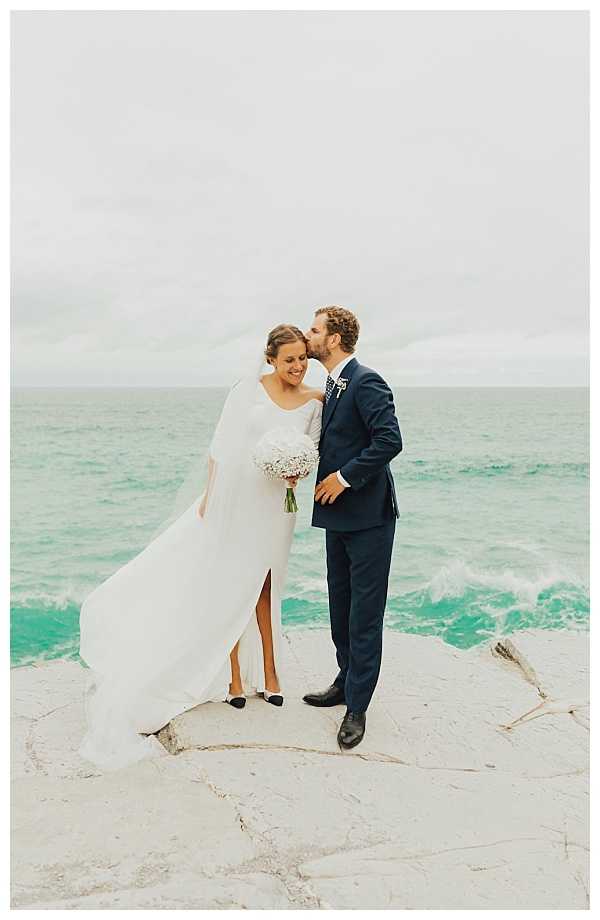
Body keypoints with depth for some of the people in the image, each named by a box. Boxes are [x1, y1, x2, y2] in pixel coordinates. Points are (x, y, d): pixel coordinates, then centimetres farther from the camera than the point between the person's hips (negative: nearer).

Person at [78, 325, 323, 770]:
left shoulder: (314, 400, -1)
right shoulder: (249, 387, -8)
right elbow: (222, 443, -7)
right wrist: (209, 495, -9)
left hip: (275, 503, 2)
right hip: (234, 494, -2)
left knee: (264, 585, 15)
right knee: (229, 583, 6)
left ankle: (267, 670, 28)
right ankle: (233, 674, 20)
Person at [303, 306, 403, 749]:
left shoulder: (366, 381, -15)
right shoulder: (333, 385, 14)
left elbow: (390, 440, -24)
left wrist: (344, 476, -19)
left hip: (368, 516, -9)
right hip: (339, 515, 10)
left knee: (365, 613, 0)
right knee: (341, 605, 19)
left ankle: (357, 706, 10)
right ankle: (346, 682, 35)